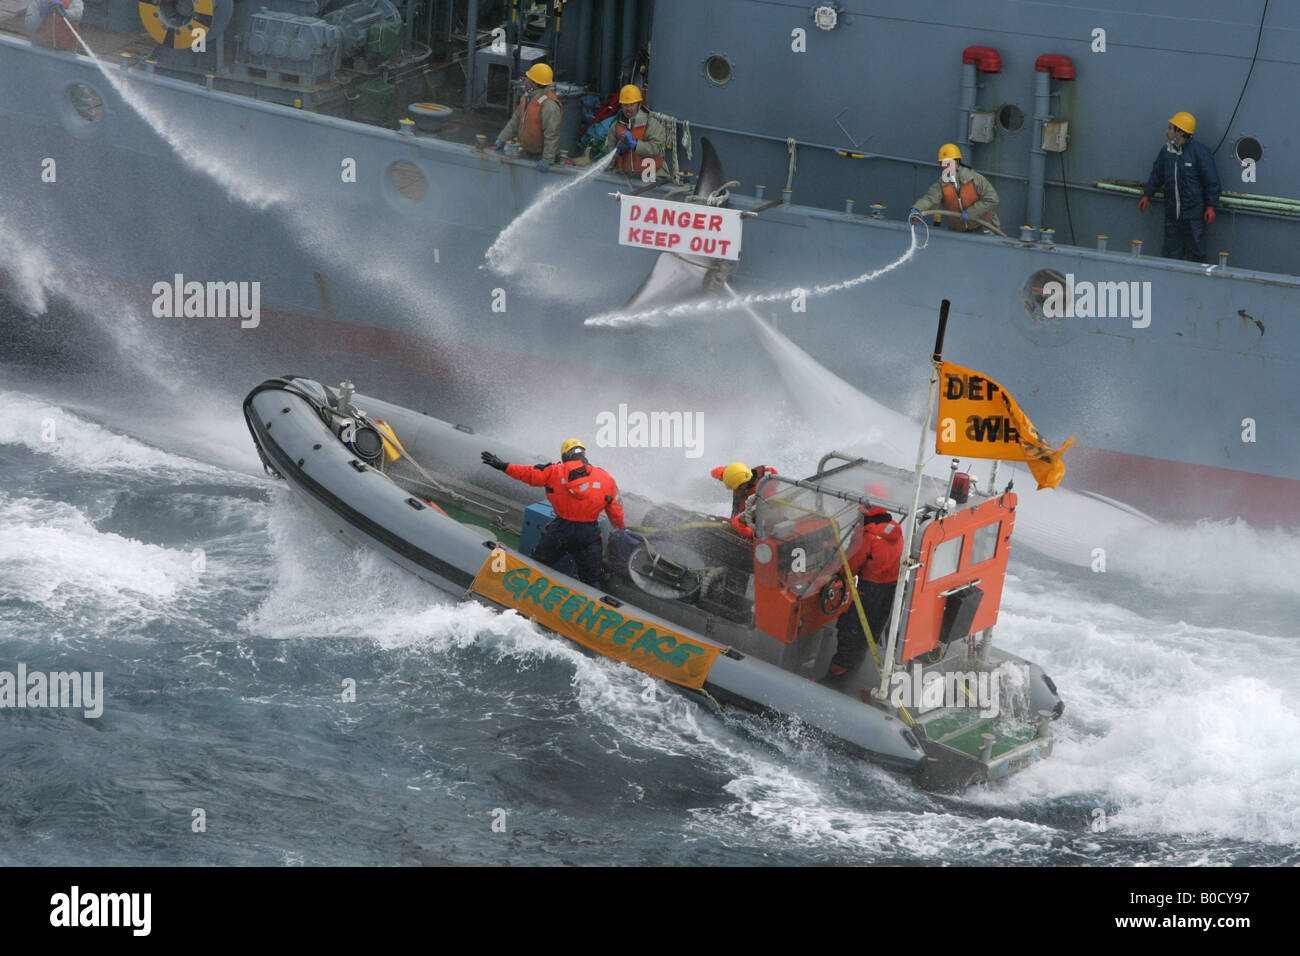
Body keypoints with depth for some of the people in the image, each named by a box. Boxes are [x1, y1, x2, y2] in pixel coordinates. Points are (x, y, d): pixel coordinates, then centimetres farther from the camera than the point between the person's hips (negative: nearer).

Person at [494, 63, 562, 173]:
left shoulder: (549, 104, -26)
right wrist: (502, 138, 12)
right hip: (528, 151, 9)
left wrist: (547, 159, -30)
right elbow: (516, 120, 16)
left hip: (541, 154, -9)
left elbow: (552, 135, -28)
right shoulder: (527, 97, 4)